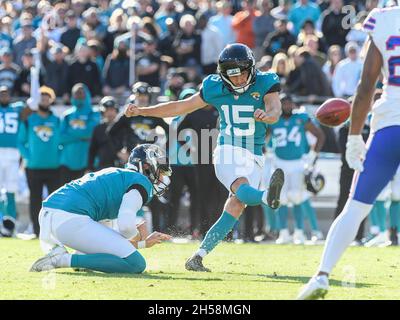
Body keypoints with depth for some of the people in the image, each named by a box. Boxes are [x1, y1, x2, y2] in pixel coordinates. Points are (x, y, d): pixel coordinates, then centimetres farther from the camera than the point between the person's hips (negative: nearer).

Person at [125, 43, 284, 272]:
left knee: (237, 205, -14)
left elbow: (275, 111, -21)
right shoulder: (215, 88, 3)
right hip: (227, 151, 0)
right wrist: (142, 111, 12)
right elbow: (182, 107, 13)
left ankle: (199, 256, -11)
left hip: (254, 157, 0)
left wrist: (267, 115, -47)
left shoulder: (265, 84, -3)